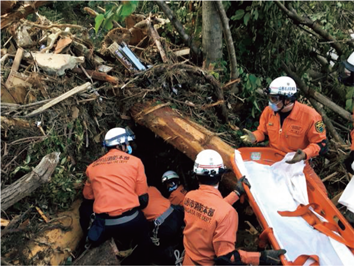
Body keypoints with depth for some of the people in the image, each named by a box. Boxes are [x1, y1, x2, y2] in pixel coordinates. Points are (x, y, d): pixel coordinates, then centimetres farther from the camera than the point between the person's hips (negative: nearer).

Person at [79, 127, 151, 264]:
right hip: (131, 221, -2)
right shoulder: (135, 162, 3)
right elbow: (143, 199, 3)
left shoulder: (92, 167, 12)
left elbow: (88, 198, 22)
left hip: (103, 225, 2)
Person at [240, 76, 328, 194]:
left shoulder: (309, 115, -22)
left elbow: (321, 144, -16)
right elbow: (263, 131, 7)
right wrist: (254, 137, -16)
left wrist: (304, 154, -35)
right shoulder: (268, 111, -9)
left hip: (297, 162, -3)